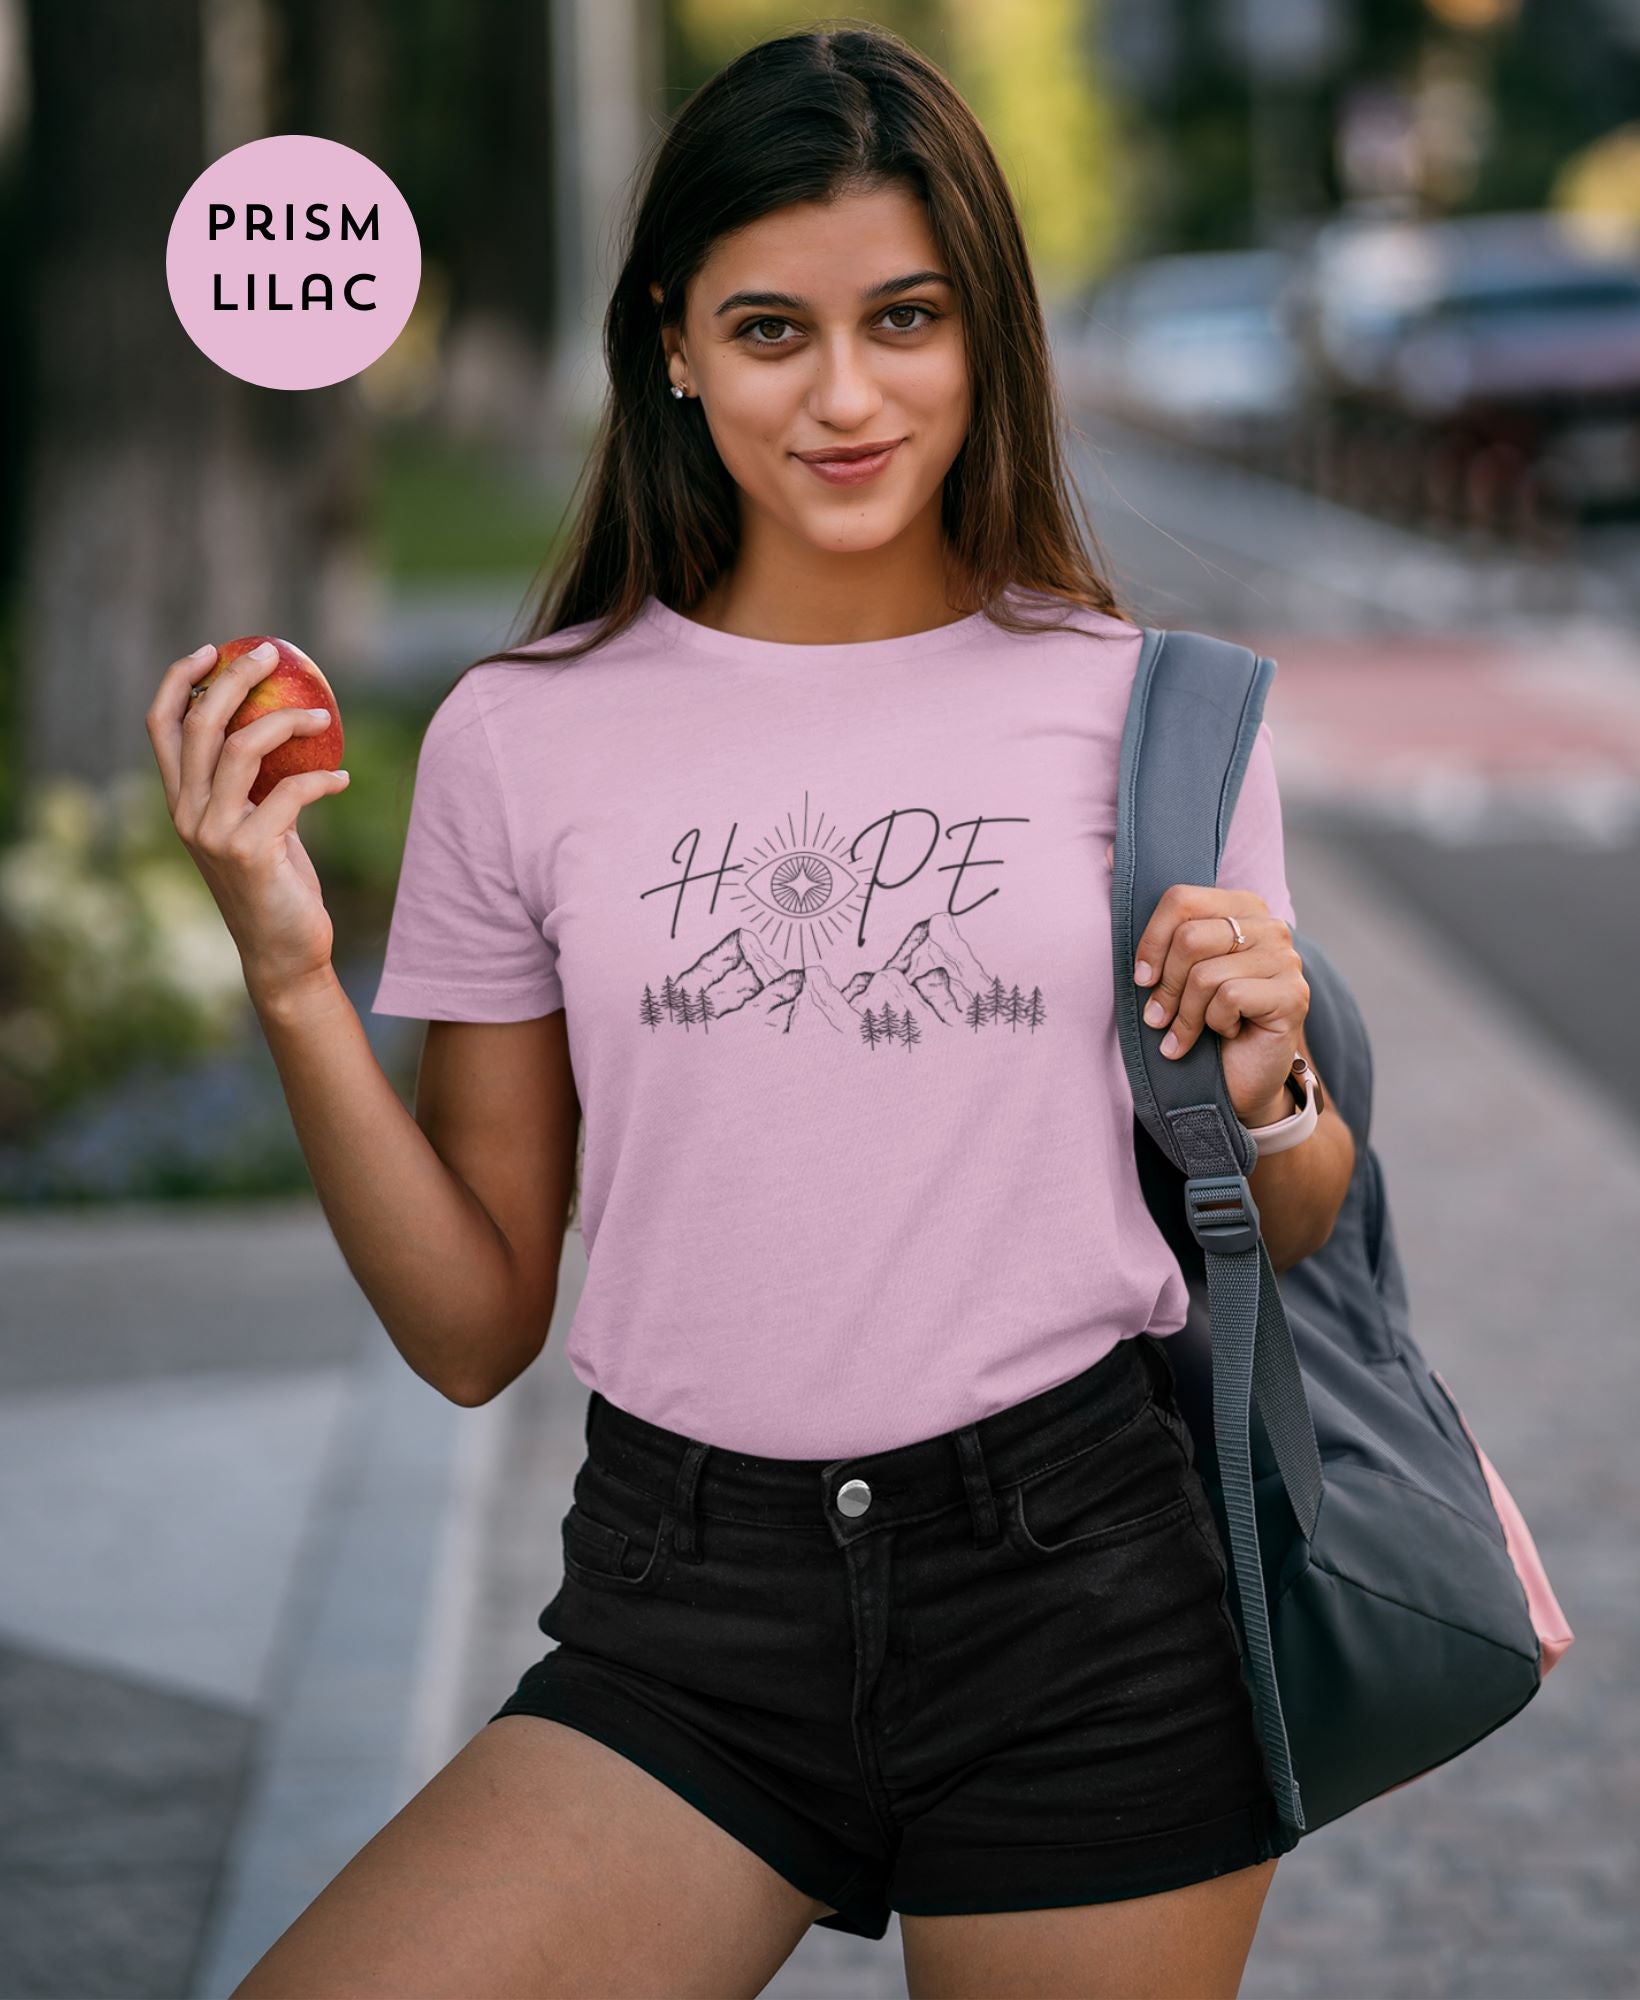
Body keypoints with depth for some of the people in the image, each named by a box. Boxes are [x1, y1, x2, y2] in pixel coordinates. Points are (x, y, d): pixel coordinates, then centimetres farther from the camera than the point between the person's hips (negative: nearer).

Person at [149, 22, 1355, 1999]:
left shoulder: (1141, 707, 3)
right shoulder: (525, 736, 3)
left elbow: (1281, 1246, 13)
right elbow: (474, 1328, 4)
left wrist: (1261, 1097, -8)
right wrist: (293, 978, -7)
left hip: (1089, 1609, 0)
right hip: (687, 1619, 0)